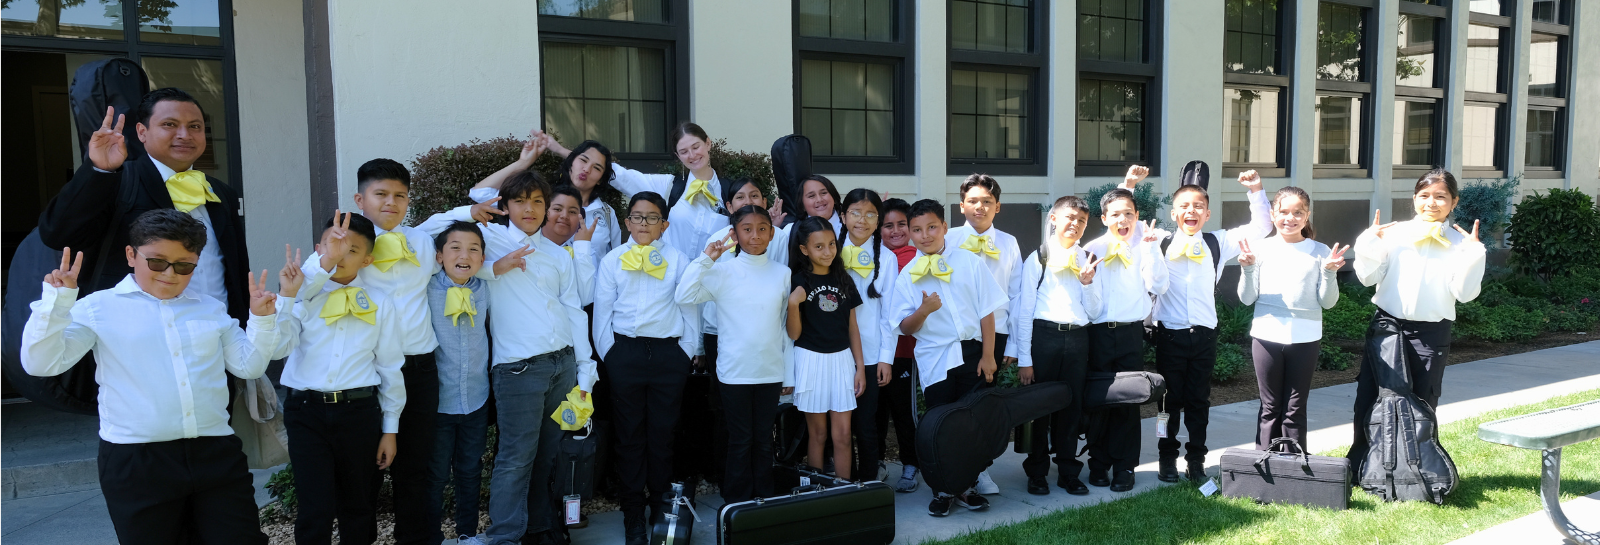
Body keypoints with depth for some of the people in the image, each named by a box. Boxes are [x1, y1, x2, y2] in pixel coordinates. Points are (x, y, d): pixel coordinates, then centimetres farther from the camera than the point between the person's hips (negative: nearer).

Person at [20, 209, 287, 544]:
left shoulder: (212, 309, 15)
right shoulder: (101, 308, 4)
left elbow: (248, 366, 17)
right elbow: (41, 363, -3)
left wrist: (262, 319, 4)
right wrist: (57, 301, -13)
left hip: (216, 454, 3)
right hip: (136, 462, -3)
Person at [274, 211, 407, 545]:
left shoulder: (380, 304, 3)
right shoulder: (302, 295, 2)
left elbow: (390, 368, 6)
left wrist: (390, 429, 7)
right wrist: (286, 297, -22)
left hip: (359, 412, 1)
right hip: (307, 410, -1)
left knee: (358, 507, 13)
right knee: (316, 511, -2)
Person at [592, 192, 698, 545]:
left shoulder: (678, 261, 7)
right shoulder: (613, 260, 8)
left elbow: (689, 308, 6)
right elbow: (602, 310, 7)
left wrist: (688, 352, 1)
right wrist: (607, 354, 1)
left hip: (669, 353, 0)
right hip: (625, 352, 0)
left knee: (663, 432, 5)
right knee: (630, 433, 5)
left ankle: (661, 503, 20)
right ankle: (633, 512, 14)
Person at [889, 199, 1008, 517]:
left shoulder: (969, 262, 1)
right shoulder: (907, 276, 2)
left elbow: (987, 310, 2)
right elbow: (905, 328, 1)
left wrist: (987, 356, -3)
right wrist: (923, 310, -19)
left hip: (972, 354, 1)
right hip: (935, 360, 0)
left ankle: (965, 487, 21)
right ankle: (942, 489, 22)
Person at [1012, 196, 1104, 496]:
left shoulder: (1086, 260, 13)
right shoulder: (1038, 259, 2)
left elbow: (1093, 312, 12)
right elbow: (1024, 310, -2)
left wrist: (1088, 283, -6)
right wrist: (1024, 359, -7)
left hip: (1077, 338, 3)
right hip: (1043, 336, -3)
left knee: (1072, 406, 9)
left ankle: (1069, 472, 21)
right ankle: (1037, 473, 16)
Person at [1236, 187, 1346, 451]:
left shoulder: (1319, 252, 2)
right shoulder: (1260, 248, 1)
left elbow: (1327, 302, 2)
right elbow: (1247, 298, 1)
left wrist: (1329, 273, -13)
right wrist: (1248, 269, -14)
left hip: (1305, 339, 0)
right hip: (1267, 337, 0)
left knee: (1295, 410, 6)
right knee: (1270, 409, 8)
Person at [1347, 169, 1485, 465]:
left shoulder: (1459, 242, 1)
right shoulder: (1394, 233, 2)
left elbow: (1465, 293, -4)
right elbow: (1368, 277, 1)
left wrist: (1473, 254, -13)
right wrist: (1369, 242, -11)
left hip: (1431, 333, 0)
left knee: (1422, 406, 8)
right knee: (1369, 397, 4)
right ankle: (1358, 463, 16)